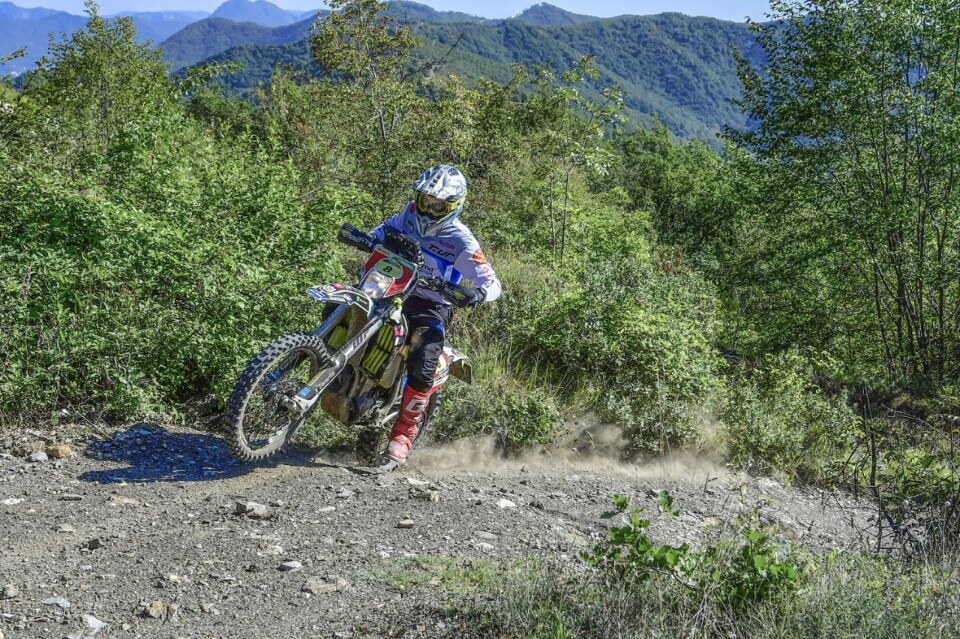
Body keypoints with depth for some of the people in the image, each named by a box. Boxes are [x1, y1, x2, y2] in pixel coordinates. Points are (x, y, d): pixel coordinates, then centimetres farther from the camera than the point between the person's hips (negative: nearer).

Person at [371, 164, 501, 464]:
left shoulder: (461, 242, -13)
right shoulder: (410, 213, 3)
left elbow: (492, 282, -13)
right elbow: (384, 231, 22)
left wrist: (479, 293, -37)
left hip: (432, 307, -6)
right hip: (394, 290, 6)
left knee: (422, 370, -24)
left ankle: (402, 435, -7)